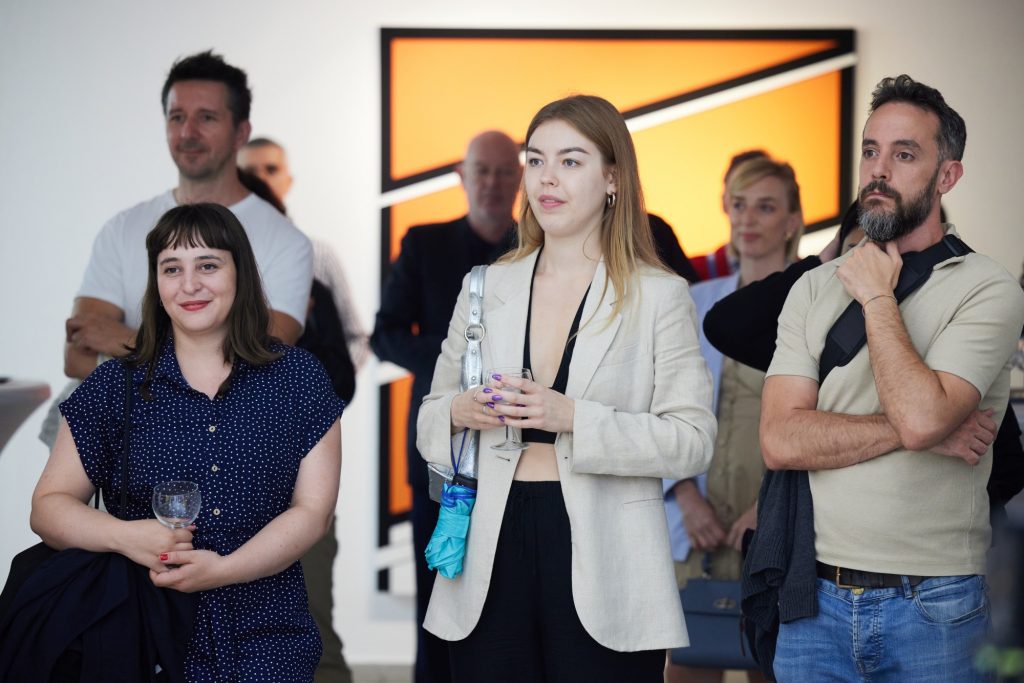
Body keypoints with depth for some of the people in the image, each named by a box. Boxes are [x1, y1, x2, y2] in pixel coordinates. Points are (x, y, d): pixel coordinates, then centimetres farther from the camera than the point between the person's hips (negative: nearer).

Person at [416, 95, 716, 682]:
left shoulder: (660, 296, 0)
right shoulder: (487, 287, 12)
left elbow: (694, 440, -8)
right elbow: (431, 417, 18)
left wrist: (576, 418, -18)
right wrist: (458, 412, -5)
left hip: (602, 566, -3)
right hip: (494, 551, 3)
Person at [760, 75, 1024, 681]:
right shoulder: (814, 289, 8)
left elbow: (921, 417, -21)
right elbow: (780, 441, -5)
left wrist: (877, 299, -10)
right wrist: (909, 429, -13)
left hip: (931, 608, -3)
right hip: (815, 600, 3)